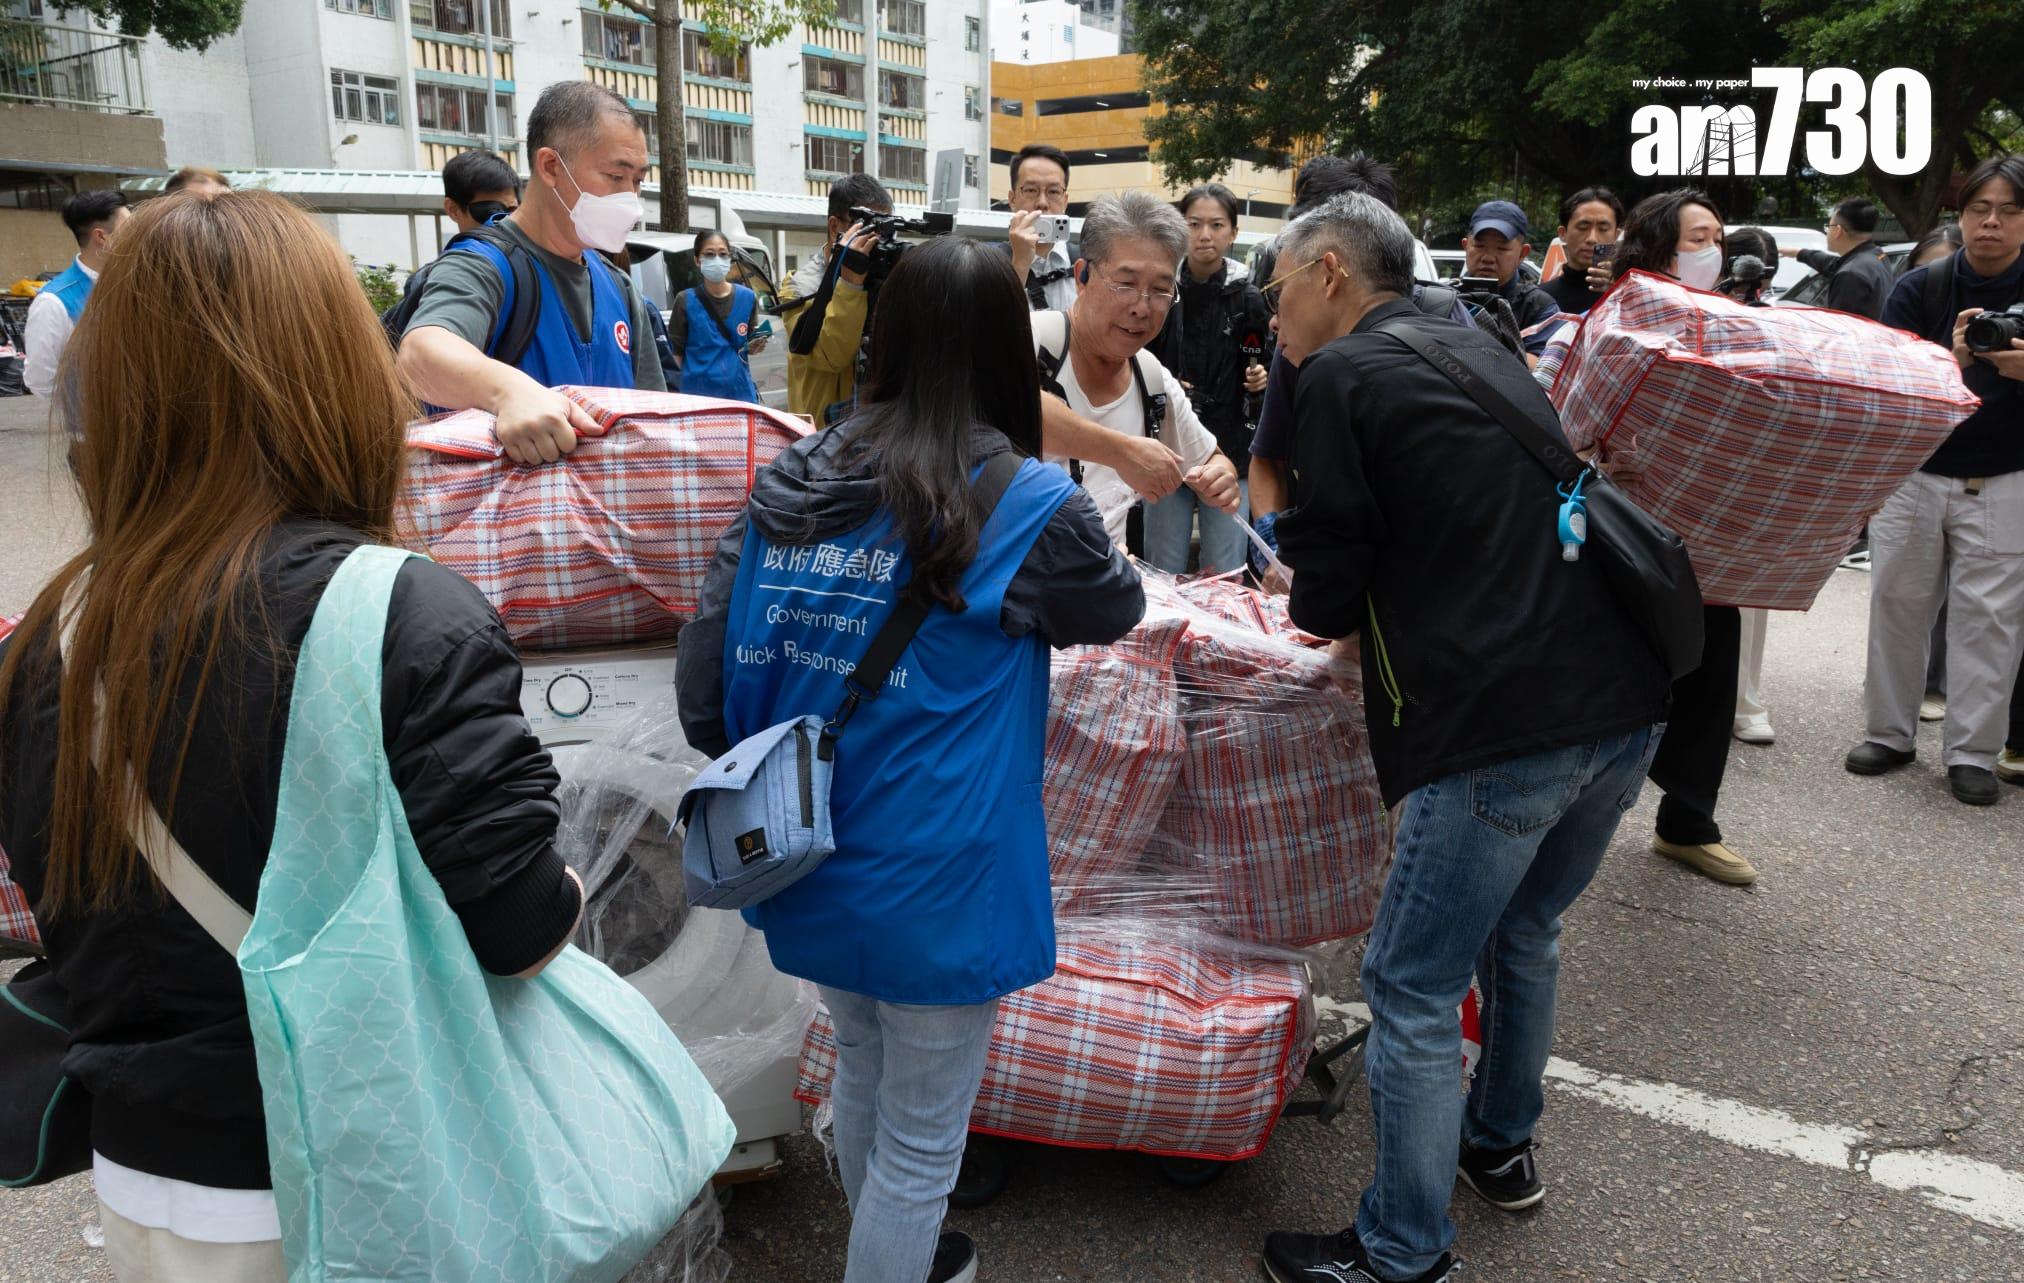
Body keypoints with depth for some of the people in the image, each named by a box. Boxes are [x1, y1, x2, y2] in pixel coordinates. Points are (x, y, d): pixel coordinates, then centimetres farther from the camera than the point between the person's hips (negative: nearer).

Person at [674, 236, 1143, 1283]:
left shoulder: (788, 487, -3)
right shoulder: (1027, 505, -16)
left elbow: (705, 692, -3)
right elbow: (1117, 608, 4)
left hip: (810, 870, 6)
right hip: (935, 885, -6)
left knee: (861, 1070, 29)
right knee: (921, 1140, 14)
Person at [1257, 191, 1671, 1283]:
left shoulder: (1339, 375, -5)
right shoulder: (1487, 353, 19)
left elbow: (1325, 596, -7)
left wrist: (1328, 608, 15)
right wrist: (1378, 614, 24)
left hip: (1499, 728, -9)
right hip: (1625, 705, 9)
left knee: (1414, 991, 3)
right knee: (1522, 936, 26)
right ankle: (1501, 1146, 45)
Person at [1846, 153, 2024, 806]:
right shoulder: (1918, 289, -1)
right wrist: (1951, 360, -28)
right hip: (1912, 476, 1)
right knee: (1898, 606, 7)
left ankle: (1972, 753, 8)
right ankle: (1889, 734, 21)